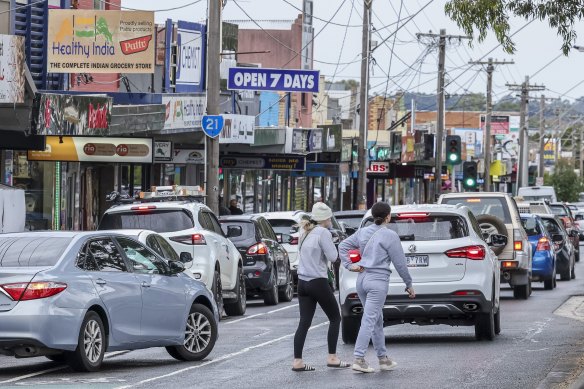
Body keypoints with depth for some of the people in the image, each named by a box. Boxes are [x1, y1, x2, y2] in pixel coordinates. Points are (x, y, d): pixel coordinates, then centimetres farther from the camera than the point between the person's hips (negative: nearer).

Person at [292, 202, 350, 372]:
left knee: (304, 322, 5)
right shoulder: (323, 233, -11)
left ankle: (297, 361, -1)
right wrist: (331, 244, 3)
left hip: (303, 282, 8)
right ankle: (332, 358, 6)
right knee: (335, 318, 7)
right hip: (318, 282, -8)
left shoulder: (306, 233, 14)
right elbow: (332, 256, -14)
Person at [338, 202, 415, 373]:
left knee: (377, 320, 16)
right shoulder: (389, 235, -10)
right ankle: (359, 359, -16)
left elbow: (343, 246, 11)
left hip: (362, 279, 7)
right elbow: (400, 263, -7)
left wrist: (349, 265, 5)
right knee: (369, 320, -9)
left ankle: (383, 358, 22)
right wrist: (409, 284, 3)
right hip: (378, 281, -7)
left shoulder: (363, 232, 9)